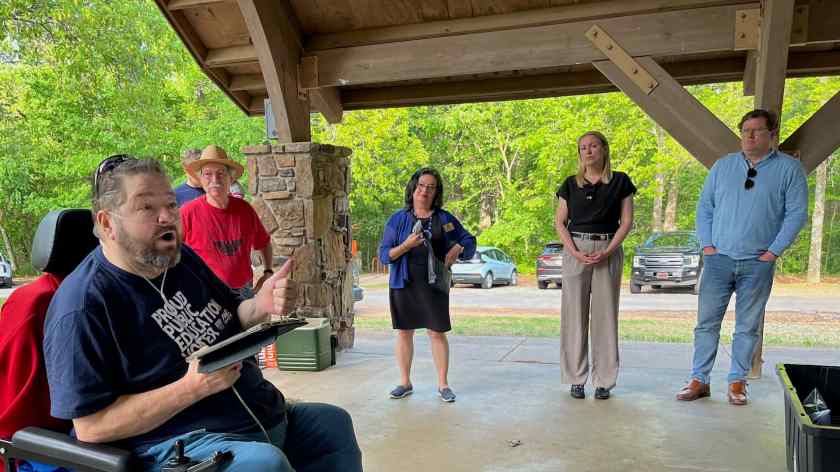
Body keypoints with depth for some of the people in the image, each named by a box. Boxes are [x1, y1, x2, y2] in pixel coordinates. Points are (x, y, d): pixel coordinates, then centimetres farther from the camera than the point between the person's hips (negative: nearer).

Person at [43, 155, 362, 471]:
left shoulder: (182, 258, 5)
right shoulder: (82, 306, -19)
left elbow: (231, 319, 16)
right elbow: (91, 426, -20)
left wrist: (260, 305, -8)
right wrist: (192, 387, -29)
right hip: (180, 443, -8)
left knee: (334, 422, 20)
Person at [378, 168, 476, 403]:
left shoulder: (444, 218, 5)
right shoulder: (398, 219, 2)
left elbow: (469, 240, 14)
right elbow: (384, 255, -1)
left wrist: (458, 247, -8)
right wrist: (406, 245, -18)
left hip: (434, 284, 0)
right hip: (404, 284, 1)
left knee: (437, 333, 1)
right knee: (404, 332, 8)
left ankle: (443, 384, 13)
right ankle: (405, 382, 21)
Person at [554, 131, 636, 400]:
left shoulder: (620, 182, 5)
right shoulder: (571, 184, 9)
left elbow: (626, 221, 2)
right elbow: (559, 222, 6)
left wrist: (607, 252, -11)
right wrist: (575, 252, -9)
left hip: (608, 251, -1)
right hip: (575, 250, 1)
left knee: (605, 315, 2)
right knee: (574, 315, 2)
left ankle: (604, 381, 11)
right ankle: (576, 379, 10)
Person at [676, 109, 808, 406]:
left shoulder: (789, 168, 1)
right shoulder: (723, 166, 9)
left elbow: (796, 213, -2)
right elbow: (705, 207, 10)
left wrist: (774, 251, -8)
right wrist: (706, 245, 1)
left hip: (758, 264, -2)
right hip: (719, 259, 2)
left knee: (748, 327, 7)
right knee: (707, 322, 3)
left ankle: (737, 383, 19)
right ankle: (699, 380, 11)